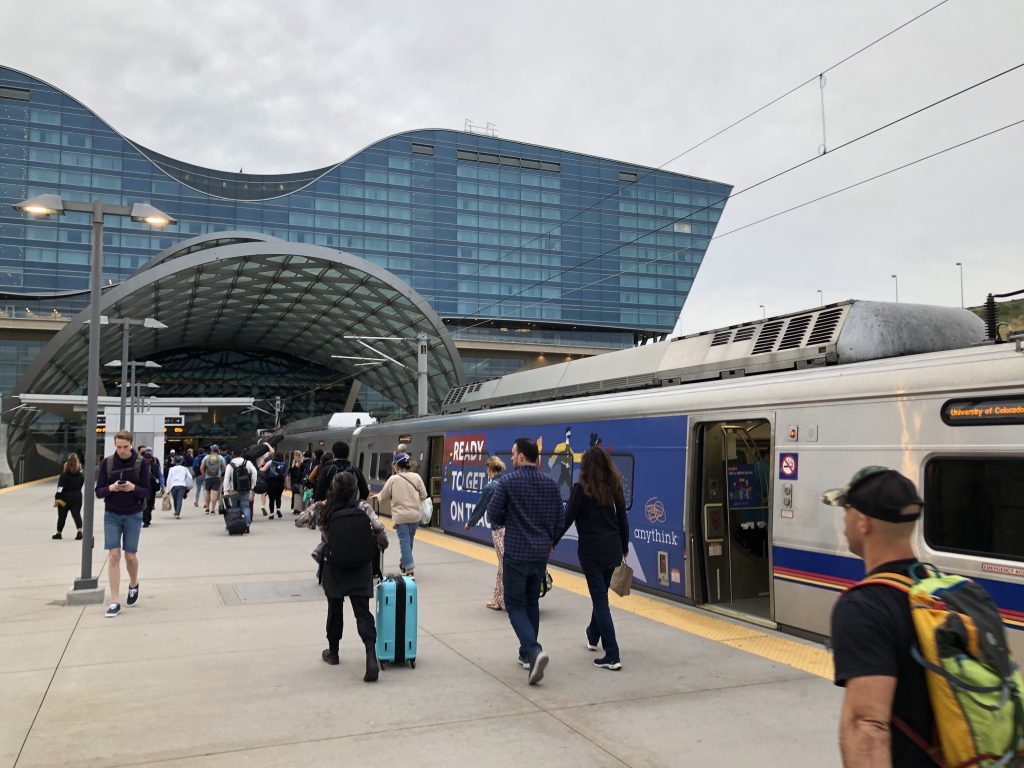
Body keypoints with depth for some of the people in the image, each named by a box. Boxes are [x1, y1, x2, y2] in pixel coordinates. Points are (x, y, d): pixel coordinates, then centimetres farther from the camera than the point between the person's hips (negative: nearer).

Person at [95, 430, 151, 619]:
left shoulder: (140, 463, -6)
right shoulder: (107, 463, -2)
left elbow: (147, 492, -6)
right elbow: (98, 491, -1)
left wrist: (133, 488, -26)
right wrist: (110, 488, -22)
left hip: (133, 516, -1)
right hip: (112, 516, 1)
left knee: (130, 556, 6)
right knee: (113, 556, -5)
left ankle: (133, 585, 37)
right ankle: (114, 602, 0)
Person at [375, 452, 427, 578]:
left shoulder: (393, 479, -6)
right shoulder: (416, 477, 0)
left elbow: (383, 497, 2)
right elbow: (423, 495, 2)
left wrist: (376, 497, 25)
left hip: (400, 516, -3)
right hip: (415, 515, 3)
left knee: (404, 541, -1)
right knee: (409, 540, 20)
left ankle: (410, 568, -10)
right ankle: (405, 563, 36)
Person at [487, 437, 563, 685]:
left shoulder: (509, 481, -12)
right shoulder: (551, 483, 3)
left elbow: (493, 515, -10)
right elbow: (558, 518, 8)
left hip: (516, 553, -5)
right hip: (541, 553, 5)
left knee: (515, 605, 2)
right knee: (532, 602, 18)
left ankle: (534, 651, -18)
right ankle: (527, 655, 24)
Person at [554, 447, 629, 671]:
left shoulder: (582, 488, -11)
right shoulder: (614, 487, 4)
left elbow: (567, 519, -9)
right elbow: (622, 519, 9)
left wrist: (552, 542, 4)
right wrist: (624, 546, 21)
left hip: (591, 550, -6)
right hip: (613, 549, 6)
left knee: (600, 600, -2)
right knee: (601, 595, 24)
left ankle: (612, 657, -5)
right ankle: (593, 637, 44)